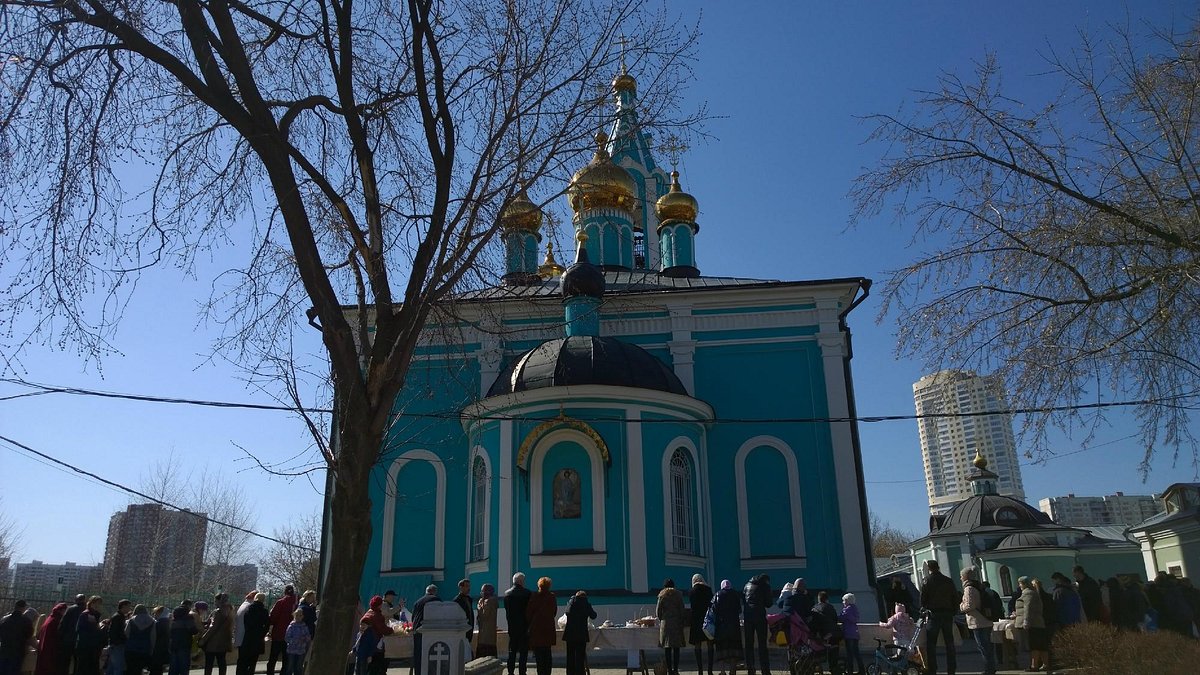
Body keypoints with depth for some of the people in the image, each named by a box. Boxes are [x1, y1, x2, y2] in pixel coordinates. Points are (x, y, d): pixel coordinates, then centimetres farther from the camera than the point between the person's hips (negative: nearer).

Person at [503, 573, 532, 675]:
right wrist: (529, 624, 4)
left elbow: (506, 610, 6)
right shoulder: (527, 593, -12)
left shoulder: (507, 593, 0)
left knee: (512, 651, 12)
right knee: (523, 651, 2)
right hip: (524, 626, -4)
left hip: (511, 626, 4)